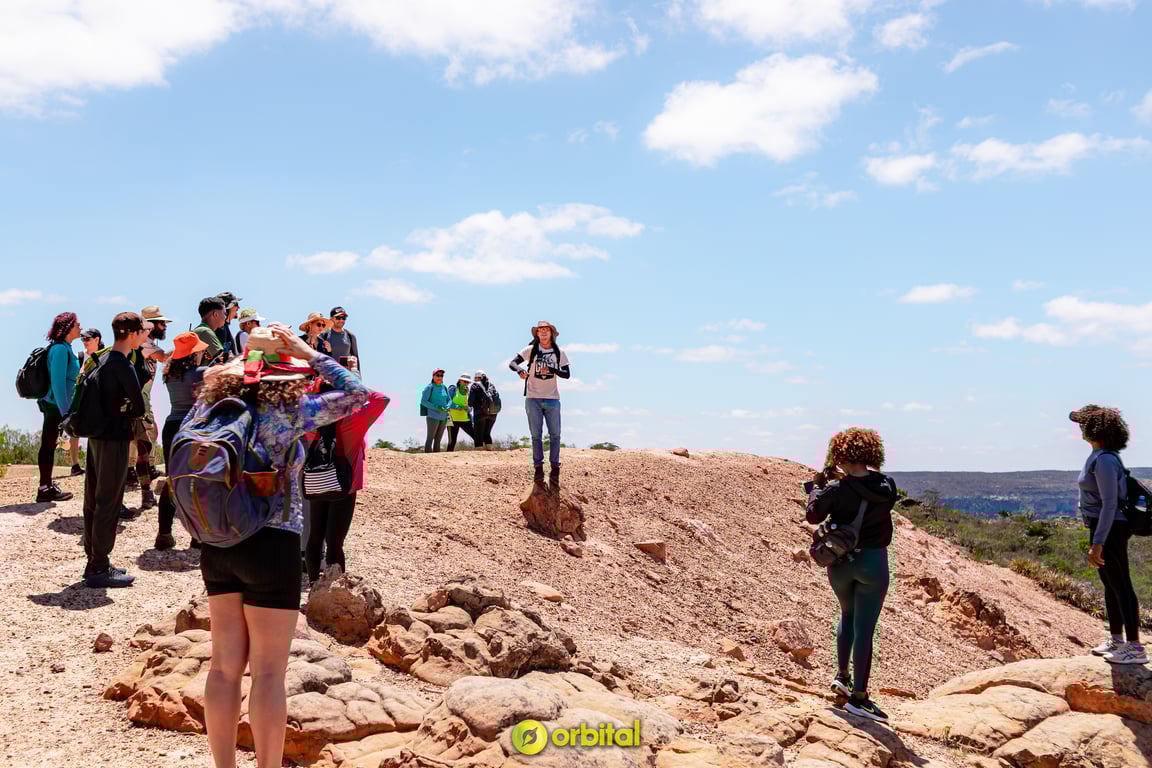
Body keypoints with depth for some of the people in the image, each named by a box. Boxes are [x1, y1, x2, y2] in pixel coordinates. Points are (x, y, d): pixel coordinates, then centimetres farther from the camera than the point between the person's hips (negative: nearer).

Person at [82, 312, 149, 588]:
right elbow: (140, 407, -14)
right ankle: (99, 569, 0)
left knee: (93, 501, 13)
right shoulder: (124, 365, -16)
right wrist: (124, 414, 3)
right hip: (114, 439, -9)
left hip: (96, 436, 9)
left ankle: (94, 563, 22)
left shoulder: (102, 360, 11)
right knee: (108, 504, -4)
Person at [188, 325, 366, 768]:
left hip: (217, 546, 6)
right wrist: (308, 353, -5)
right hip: (271, 546, -6)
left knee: (225, 666, 13)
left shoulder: (213, 408, 3)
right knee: (267, 673, 2)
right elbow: (356, 393, -8)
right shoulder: (285, 412, -13)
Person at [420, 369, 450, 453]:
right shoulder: (429, 387, -4)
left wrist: (447, 407, -5)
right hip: (433, 416, -6)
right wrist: (436, 407, -18)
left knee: (438, 440, 8)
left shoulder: (444, 387, 13)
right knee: (430, 438, -10)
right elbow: (423, 401, -9)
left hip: (443, 417, 6)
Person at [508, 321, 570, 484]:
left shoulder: (559, 353, 6)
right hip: (533, 398, -1)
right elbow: (512, 363, -5)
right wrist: (519, 370, -27)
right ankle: (538, 468, 5)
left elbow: (567, 374, 1)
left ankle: (555, 468, 7)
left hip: (552, 399, 1)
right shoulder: (531, 350, 2)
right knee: (536, 435, 1)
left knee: (555, 435, 0)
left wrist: (552, 370, -16)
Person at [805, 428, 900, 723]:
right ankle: (858, 696, 5)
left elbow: (813, 516, 1)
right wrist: (845, 478, 13)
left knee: (848, 616, 25)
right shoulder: (886, 486, -9)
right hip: (873, 562, -1)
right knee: (864, 629, 2)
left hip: (840, 562, 1)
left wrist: (819, 486, 13)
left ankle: (843, 675, 34)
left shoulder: (836, 489, -14)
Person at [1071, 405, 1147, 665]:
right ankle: (1116, 640, 28)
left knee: (1121, 586, -5)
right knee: (1110, 584, 17)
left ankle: (1135, 648, 1)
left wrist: (1097, 543, -24)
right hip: (1103, 527, 10)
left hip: (1109, 529, -10)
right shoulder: (1099, 457, 10)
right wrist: (1096, 538, 24)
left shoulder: (1105, 460, -20)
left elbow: (1109, 504, -23)